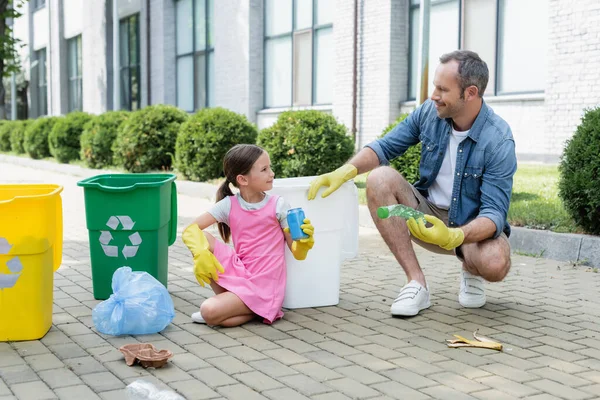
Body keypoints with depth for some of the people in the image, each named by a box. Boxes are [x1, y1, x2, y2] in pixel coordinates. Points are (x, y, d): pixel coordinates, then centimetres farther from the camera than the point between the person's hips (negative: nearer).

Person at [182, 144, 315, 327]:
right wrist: (200, 253, -24)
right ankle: (228, 298, -3)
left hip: (263, 285, -4)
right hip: (239, 273, 4)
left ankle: (257, 310, 3)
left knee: (210, 312, -24)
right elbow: (190, 230, -5)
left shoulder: (278, 205, -6)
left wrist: (304, 240, -27)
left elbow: (297, 253, -4)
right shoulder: (229, 205, 0)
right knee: (203, 238, -14)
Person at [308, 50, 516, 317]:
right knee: (380, 178, -22)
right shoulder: (430, 111, -9)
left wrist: (453, 236, -46)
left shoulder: (498, 141, -23)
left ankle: (470, 271, 4)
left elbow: (495, 213, -26)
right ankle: (416, 282, -20)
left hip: (474, 226, -4)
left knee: (495, 264, -38)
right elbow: (385, 147, -1)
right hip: (429, 215, 5)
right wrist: (345, 171, -21)